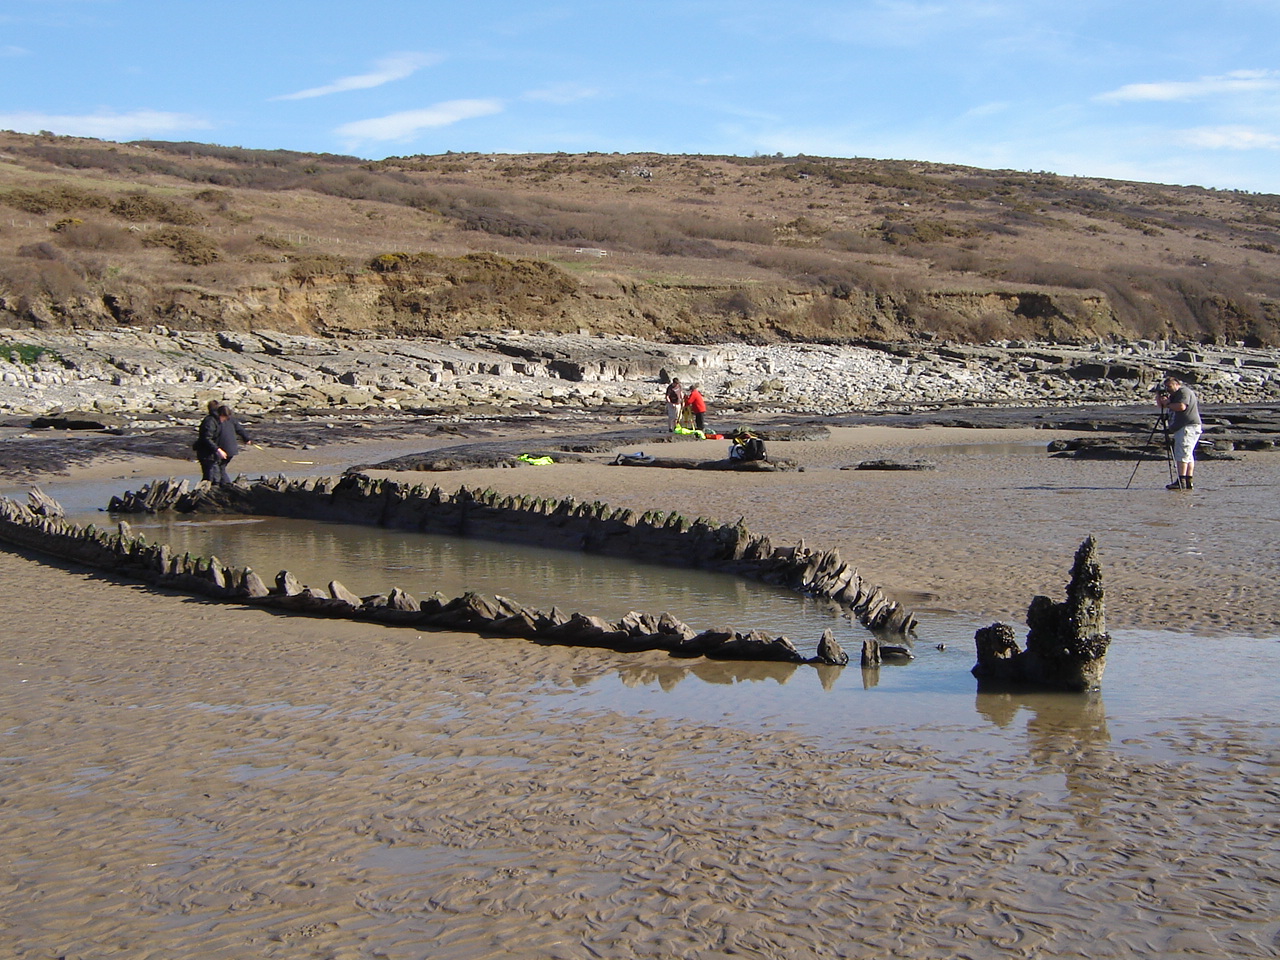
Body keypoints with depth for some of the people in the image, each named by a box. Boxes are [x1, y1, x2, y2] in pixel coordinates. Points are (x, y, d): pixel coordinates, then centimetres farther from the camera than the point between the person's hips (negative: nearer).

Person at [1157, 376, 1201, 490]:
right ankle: (1188, 481, 6)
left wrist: (1168, 404, -12)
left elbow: (1181, 406, -24)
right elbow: (1162, 406, 25)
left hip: (1188, 427, -11)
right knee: (1188, 455, 7)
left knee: (1182, 454, -15)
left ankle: (1181, 482, -20)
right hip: (1182, 428, 11)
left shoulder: (1184, 392, -8)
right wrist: (1159, 398, 7)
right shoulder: (1174, 395, 24)